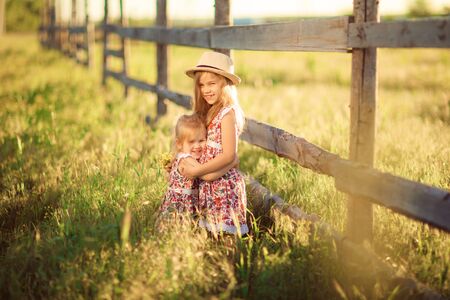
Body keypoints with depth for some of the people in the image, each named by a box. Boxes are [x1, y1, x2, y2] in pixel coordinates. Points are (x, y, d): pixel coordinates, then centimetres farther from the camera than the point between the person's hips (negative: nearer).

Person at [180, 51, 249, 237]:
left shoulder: (227, 113, -14)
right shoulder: (208, 113, 12)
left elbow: (229, 155, -20)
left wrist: (196, 171, -17)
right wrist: (181, 161, 2)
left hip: (223, 185, -8)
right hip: (208, 185, 8)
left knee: (225, 235, -5)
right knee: (211, 234, 12)